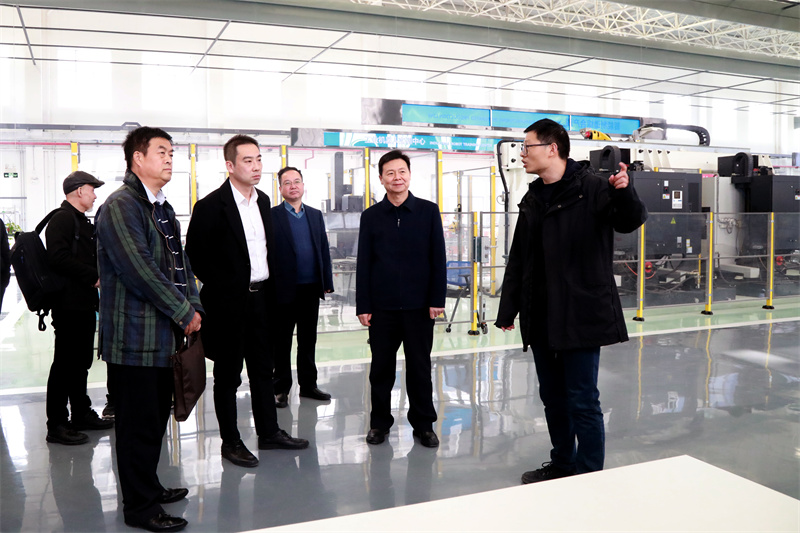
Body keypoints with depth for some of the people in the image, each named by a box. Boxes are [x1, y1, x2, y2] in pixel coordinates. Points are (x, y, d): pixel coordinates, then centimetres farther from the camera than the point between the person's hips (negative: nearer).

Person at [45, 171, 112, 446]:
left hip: (85, 304, 10)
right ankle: (56, 425, 1)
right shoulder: (62, 219, -11)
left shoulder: (82, 221, 20)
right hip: (69, 304, -10)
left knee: (81, 361, 16)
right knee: (65, 363, -5)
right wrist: (93, 276, -18)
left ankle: (82, 414, 27)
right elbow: (58, 258, -23)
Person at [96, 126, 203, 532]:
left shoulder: (163, 208, 16)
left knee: (157, 417, 18)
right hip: (135, 336, -9)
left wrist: (193, 307, 4)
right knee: (139, 422, 1)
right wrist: (183, 313, -15)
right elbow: (139, 269, -21)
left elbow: (179, 262, 18)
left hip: (165, 334, 9)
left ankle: (148, 487, 33)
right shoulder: (120, 206, -13)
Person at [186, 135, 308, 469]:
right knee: (228, 374, 6)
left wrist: (270, 287, 10)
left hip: (260, 298, 7)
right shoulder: (211, 206, -12)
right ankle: (230, 442, 18)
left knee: (263, 369, 15)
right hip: (228, 302, -6)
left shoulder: (263, 201, 9)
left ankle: (269, 432, 27)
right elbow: (194, 254, -10)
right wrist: (220, 286, -8)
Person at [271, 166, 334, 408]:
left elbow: (324, 250, 12)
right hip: (285, 290, -4)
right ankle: (281, 389, 16)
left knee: (308, 340, 13)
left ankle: (308, 385, 24)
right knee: (282, 342, 6)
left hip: (311, 289, 4)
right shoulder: (272, 216, -3)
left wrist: (327, 283, 7)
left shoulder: (315, 215, 12)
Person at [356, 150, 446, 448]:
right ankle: (380, 422, 24)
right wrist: (363, 305, 0)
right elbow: (363, 263, 4)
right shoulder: (371, 216, 5)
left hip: (419, 305, -1)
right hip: (382, 306, 1)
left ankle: (423, 423, 21)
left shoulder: (428, 211, 2)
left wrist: (437, 298, -5)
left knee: (419, 366, 7)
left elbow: (438, 258, 2)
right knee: (381, 367, 9)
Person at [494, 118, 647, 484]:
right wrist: (508, 309, 14)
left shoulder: (591, 188, -8)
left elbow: (630, 221, -19)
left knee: (582, 401, 0)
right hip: (540, 319, 7)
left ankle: (589, 477, 15)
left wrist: (623, 192, -40)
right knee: (553, 397, 18)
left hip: (581, 316, -7)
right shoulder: (532, 199, 13)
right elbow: (517, 261, 16)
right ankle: (562, 465, 34)